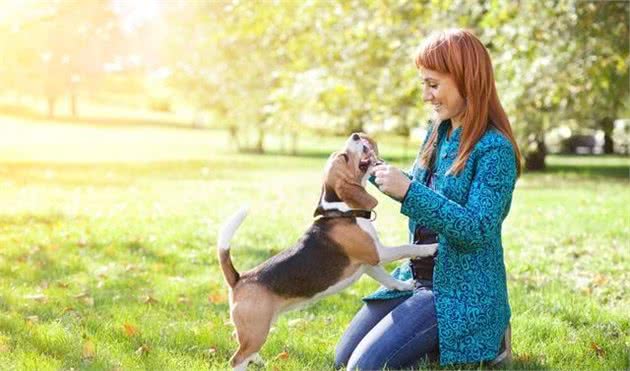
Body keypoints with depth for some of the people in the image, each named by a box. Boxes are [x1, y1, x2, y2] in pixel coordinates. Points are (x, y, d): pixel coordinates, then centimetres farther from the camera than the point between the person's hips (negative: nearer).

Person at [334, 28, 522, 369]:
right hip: (416, 276, 9)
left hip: (462, 291, -8)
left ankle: (487, 343, 2)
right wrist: (378, 170, 4)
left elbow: (478, 230, -26)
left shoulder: (494, 149, -19)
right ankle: (437, 338, 20)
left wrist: (409, 191, -31)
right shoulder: (438, 131, 6)